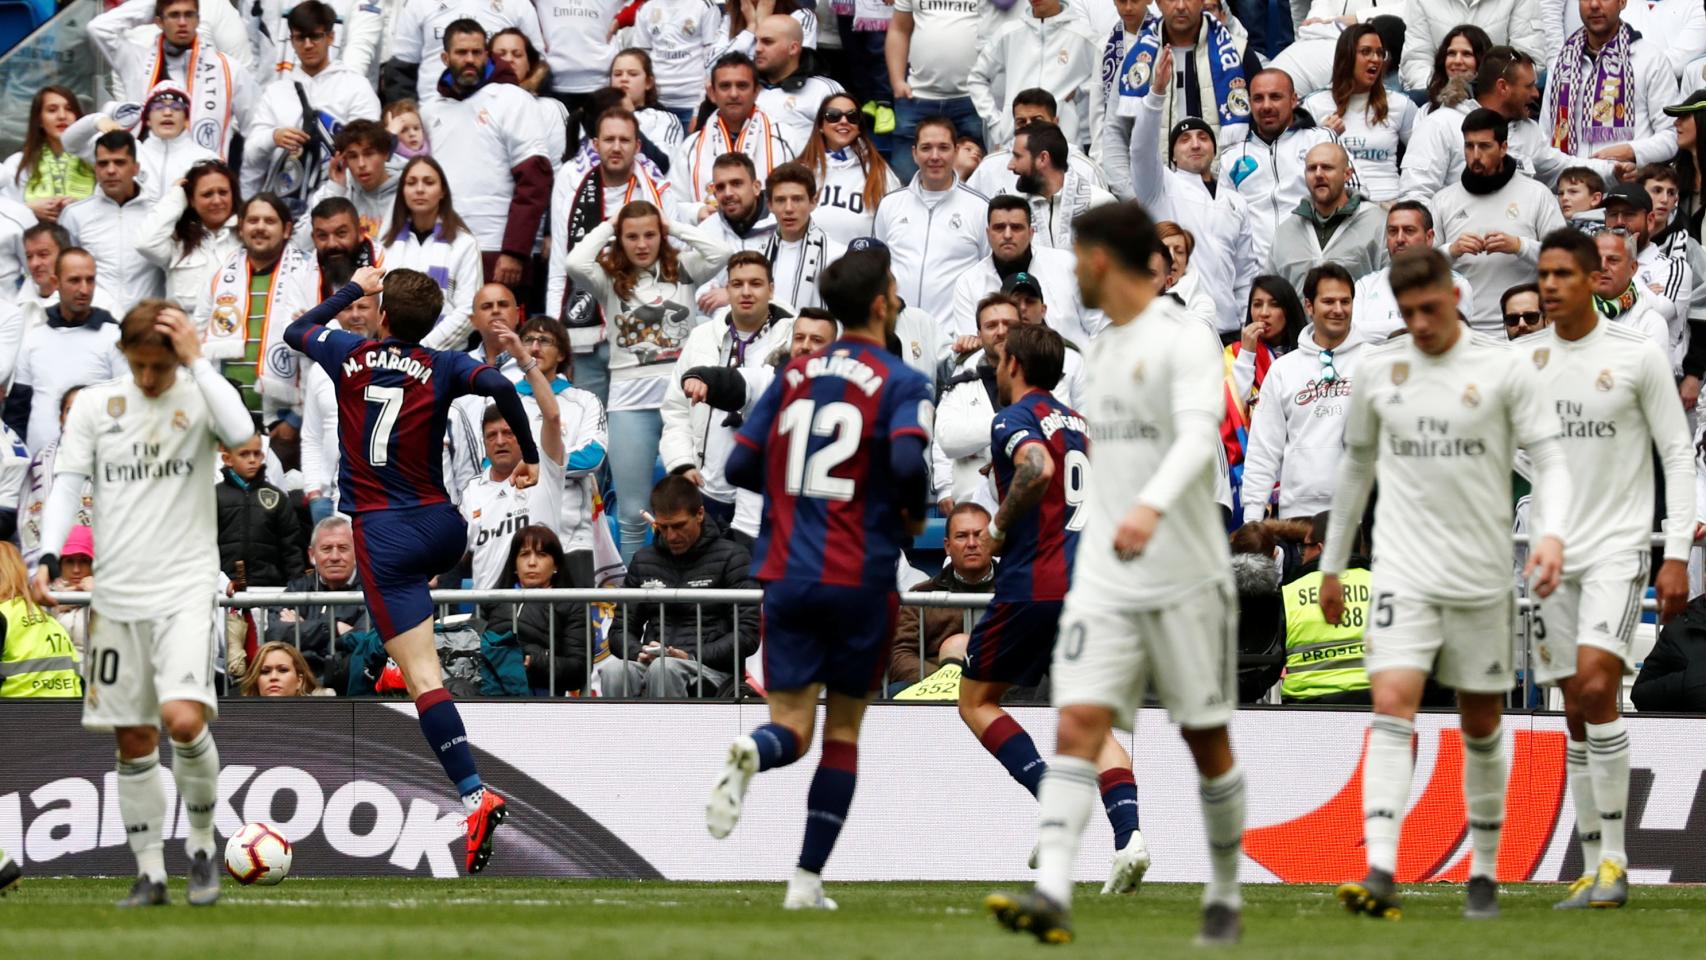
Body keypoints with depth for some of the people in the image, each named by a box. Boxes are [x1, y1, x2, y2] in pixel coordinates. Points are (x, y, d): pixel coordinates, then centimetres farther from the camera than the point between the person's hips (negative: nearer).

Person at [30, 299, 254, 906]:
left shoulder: (198, 399, -1)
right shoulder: (95, 405, 6)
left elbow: (241, 432, -22)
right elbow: (67, 484, 5)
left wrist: (197, 360, -17)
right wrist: (49, 558, -9)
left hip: (185, 590, -3)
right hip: (116, 595, 3)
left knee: (183, 719, -20)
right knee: (133, 738, 6)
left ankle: (202, 841, 3)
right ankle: (150, 872, 15)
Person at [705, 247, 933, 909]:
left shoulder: (794, 375, 11)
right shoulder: (901, 383, -4)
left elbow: (739, 467, 7)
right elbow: (907, 461, -22)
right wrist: (914, 516, -2)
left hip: (786, 574, 3)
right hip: (860, 579, -3)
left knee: (791, 728, 4)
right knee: (843, 732, 11)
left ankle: (752, 754, -34)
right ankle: (808, 880, 7)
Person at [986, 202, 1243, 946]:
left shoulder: (1185, 340, -11)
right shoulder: (1104, 347, 14)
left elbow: (1197, 436, -28)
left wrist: (1151, 507, -44)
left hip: (1186, 581, -6)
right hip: (1105, 580, 6)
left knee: (1207, 741, 6)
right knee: (1077, 725, -12)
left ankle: (1225, 898, 22)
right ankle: (1053, 895, -23)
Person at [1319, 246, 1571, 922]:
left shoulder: (1500, 370, -2)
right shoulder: (1379, 370, 6)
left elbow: (1549, 459, -2)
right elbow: (1356, 465, 18)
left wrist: (1551, 533, -20)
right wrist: (1333, 563, 21)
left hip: (1481, 579, 0)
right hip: (1403, 573, 0)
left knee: (1481, 726, 9)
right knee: (1392, 705, -17)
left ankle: (1484, 872, 23)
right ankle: (1380, 874, -26)